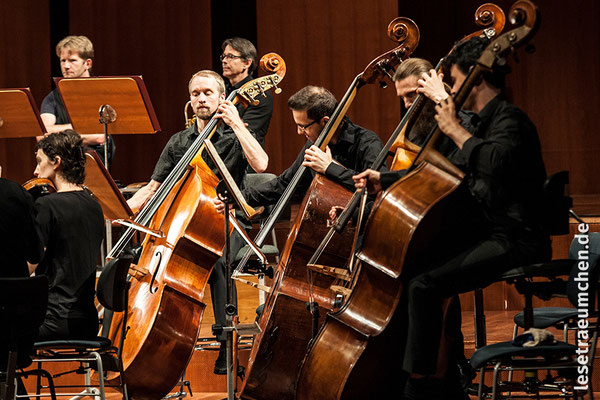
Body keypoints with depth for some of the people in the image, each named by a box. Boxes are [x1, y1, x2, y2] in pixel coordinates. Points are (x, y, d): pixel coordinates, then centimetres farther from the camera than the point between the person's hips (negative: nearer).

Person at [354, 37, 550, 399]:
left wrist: (455, 129, -22)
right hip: (485, 236, 11)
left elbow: (495, 163, -35)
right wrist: (386, 180, 25)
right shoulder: (478, 121, 18)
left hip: (514, 243, -11)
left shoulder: (509, 121, -12)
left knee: (423, 284, -26)